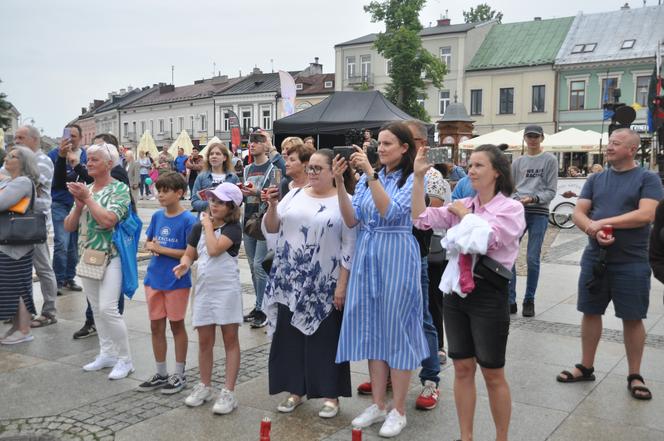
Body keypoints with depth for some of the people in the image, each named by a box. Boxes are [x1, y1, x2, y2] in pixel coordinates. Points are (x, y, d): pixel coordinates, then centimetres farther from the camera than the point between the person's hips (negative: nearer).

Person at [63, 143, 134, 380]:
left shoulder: (120, 189, -8)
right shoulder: (84, 189, 11)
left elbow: (108, 220, -22)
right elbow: (69, 226, 9)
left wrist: (88, 198, -14)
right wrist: (79, 204, -7)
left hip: (110, 256, -7)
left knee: (108, 309, -12)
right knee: (96, 309, 12)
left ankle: (125, 360, 0)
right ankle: (107, 353, 24)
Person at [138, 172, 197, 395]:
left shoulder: (188, 220, -12)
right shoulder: (157, 216, 5)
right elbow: (147, 242, 14)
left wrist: (161, 249, -16)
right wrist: (150, 246, -9)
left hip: (177, 280, -5)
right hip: (154, 278, 5)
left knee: (176, 325, 7)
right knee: (156, 326, 11)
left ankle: (179, 374, 21)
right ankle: (161, 373, 25)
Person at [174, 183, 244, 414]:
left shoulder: (233, 228, -8)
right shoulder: (199, 227, 9)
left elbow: (214, 249, -21)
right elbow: (189, 254, 13)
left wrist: (208, 224, -8)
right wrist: (184, 264, -9)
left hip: (226, 289, -5)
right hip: (204, 288, 5)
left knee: (230, 339, 1)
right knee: (204, 341, 12)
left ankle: (229, 392, 5)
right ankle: (205, 386, 27)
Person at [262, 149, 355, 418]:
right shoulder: (294, 195, 8)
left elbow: (349, 247, -8)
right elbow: (271, 228, 8)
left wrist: (342, 285, -12)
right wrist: (272, 206, -10)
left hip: (325, 285, -4)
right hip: (290, 282, 5)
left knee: (325, 339, 4)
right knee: (290, 336, 10)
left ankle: (331, 395, 16)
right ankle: (295, 390, 25)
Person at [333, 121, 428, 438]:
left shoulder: (411, 179, -6)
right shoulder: (367, 178, 9)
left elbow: (390, 212, -21)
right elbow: (351, 220, 1)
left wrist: (370, 173, -25)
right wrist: (339, 183, -10)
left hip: (396, 257, -5)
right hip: (366, 256, 6)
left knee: (397, 328, 1)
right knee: (371, 328, 10)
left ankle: (398, 410, 14)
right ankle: (378, 405, 23)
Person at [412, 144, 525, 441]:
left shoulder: (511, 208, -6)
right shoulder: (461, 205, 9)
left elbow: (484, 240, -20)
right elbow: (421, 219, -2)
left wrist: (464, 213, -6)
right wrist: (419, 177, -6)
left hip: (489, 293, -5)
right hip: (456, 290, 5)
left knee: (492, 374, 6)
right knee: (462, 368, 12)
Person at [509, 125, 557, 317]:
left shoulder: (550, 160, 4)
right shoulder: (518, 161, 14)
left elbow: (551, 191, -1)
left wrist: (533, 198, -16)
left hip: (539, 214, -3)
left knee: (532, 259, -1)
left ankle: (529, 300, 13)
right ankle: (510, 300, 4)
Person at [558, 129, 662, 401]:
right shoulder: (596, 179, 10)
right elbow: (578, 214, 2)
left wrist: (604, 222, -17)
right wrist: (595, 231, -18)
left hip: (631, 263, -4)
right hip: (595, 258, 4)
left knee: (632, 318, 5)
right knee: (590, 312, 10)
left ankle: (634, 376, 19)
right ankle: (586, 368, 24)